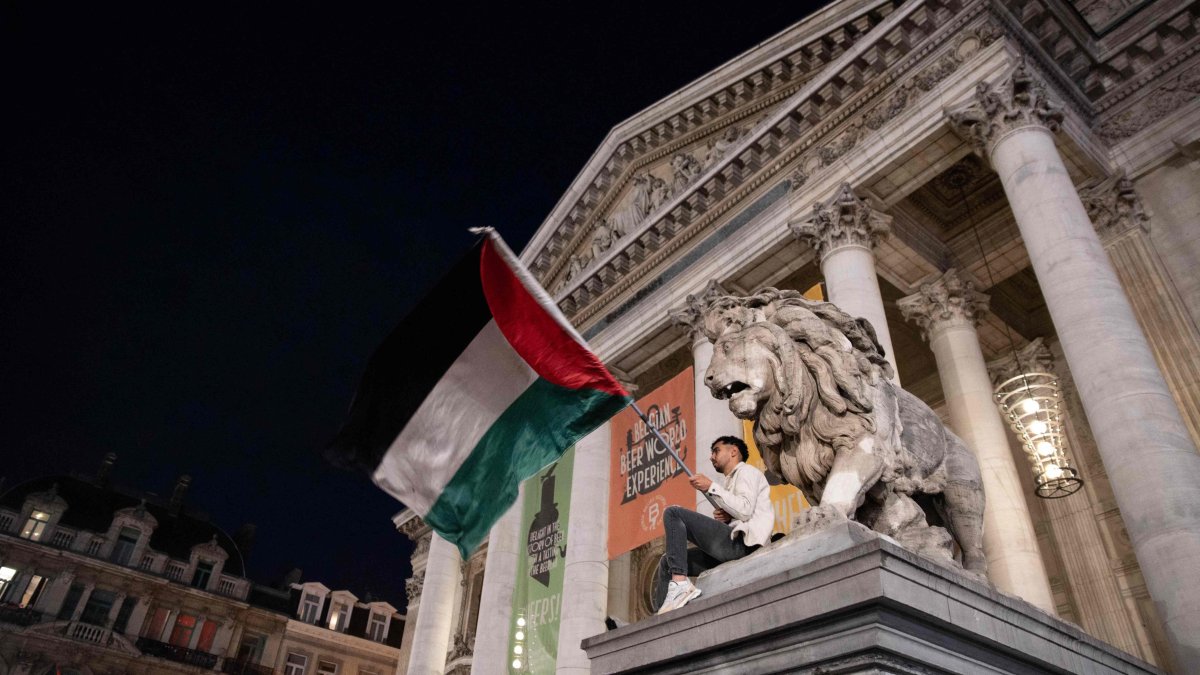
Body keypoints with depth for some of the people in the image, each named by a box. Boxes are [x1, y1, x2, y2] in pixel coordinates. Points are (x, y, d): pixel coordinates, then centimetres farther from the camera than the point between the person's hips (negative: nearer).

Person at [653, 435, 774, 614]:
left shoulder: (746, 471, 6)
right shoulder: (732, 480, 32)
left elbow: (745, 510, -13)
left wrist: (711, 487, -8)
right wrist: (724, 519, 6)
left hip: (741, 543, -9)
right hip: (732, 546, 9)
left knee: (673, 513, -14)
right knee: (666, 562, 7)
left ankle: (680, 583, -24)